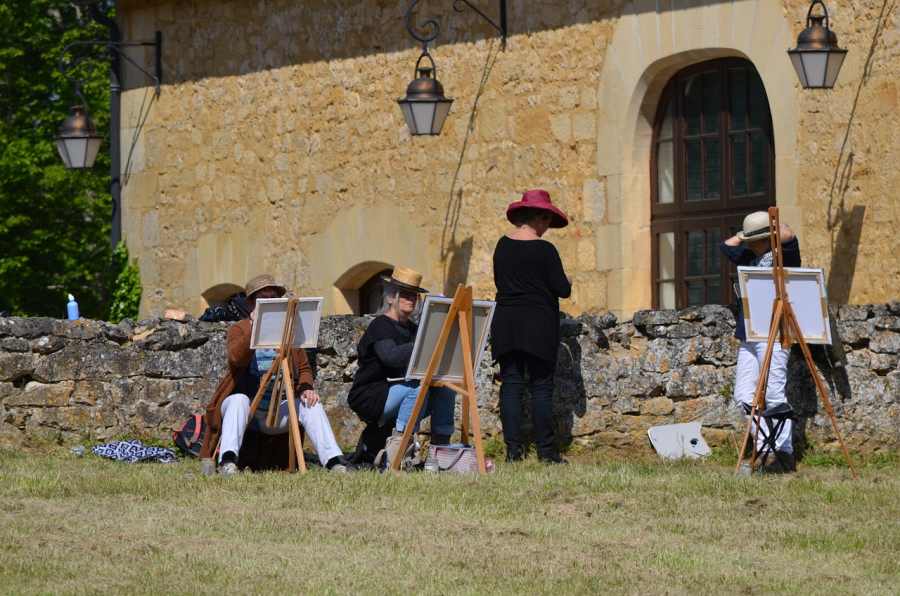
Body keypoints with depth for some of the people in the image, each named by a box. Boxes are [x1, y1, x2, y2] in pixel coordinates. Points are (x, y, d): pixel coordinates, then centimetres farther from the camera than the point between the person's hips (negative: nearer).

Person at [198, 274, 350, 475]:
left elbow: (304, 368, 13)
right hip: (246, 410, -3)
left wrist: (306, 388, -9)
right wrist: (254, 326, -25)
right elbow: (236, 358, -16)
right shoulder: (239, 329, 5)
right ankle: (228, 459, -51)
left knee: (310, 403, -22)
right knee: (239, 400, -35)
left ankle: (333, 461, -33)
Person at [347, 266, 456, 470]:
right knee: (418, 387, -32)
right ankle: (394, 457, -32)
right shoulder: (380, 326, -11)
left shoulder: (411, 328, 15)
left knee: (446, 389, -11)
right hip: (370, 398, -8)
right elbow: (391, 356, -32)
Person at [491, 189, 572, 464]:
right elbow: (562, 290, -9)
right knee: (541, 386, 0)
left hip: (505, 324, 5)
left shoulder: (502, 245, 5)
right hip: (538, 324, -4)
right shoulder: (544, 250, -11)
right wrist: (567, 282, 12)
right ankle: (545, 450, -1)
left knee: (511, 384, 5)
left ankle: (513, 449, 0)